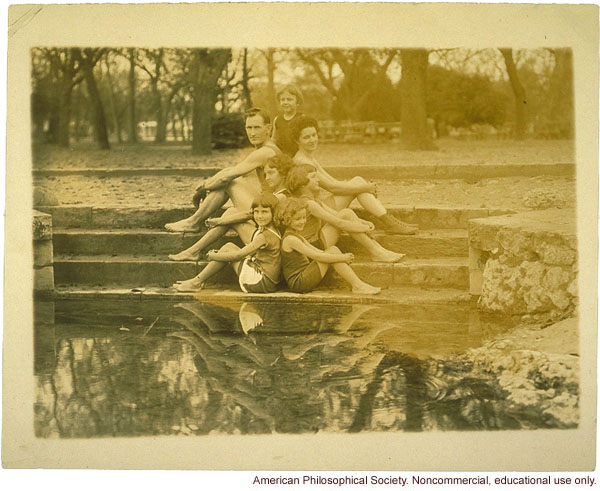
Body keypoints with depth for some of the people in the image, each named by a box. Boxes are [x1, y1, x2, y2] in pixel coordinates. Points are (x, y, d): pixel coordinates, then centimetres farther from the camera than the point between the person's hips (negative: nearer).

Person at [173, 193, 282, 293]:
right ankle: (198, 280, 7)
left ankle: (197, 282, 0)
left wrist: (213, 256, -3)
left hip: (262, 283, -9)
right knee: (229, 246, 8)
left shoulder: (266, 235, -19)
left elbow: (238, 255, -15)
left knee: (228, 249, -6)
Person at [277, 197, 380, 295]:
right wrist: (342, 258, -15)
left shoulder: (298, 237, 19)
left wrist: (343, 257, 1)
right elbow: (317, 256, -19)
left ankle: (358, 284, -8)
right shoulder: (290, 239, -15)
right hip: (298, 283, -10)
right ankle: (357, 286, -16)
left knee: (333, 250, 0)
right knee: (332, 251, -16)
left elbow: (318, 252, 14)